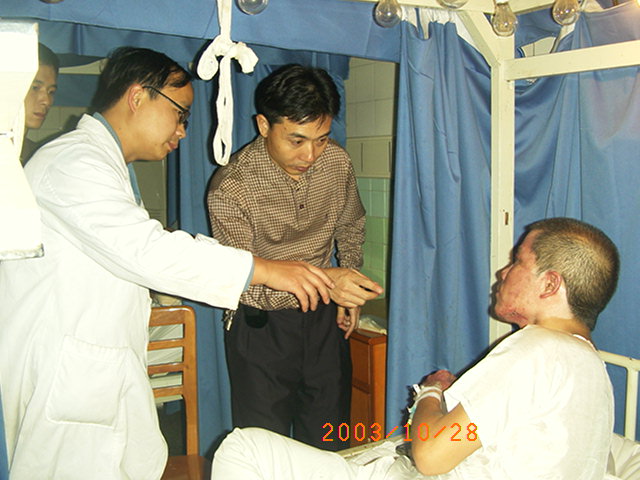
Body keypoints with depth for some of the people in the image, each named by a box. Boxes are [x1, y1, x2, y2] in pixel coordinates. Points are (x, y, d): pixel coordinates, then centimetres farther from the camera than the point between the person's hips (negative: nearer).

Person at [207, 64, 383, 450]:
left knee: (328, 441, 15)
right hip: (262, 323, -3)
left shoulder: (337, 162, -8)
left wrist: (349, 290, 9)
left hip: (324, 317, 4)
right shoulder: (231, 188, -22)